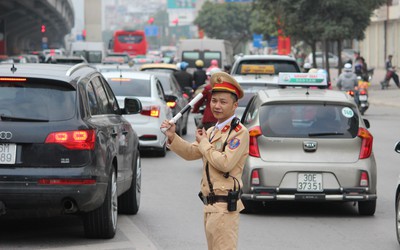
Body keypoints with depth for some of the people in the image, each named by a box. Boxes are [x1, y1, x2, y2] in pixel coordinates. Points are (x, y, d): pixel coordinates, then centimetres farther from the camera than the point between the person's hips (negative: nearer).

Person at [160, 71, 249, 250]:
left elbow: (225, 163, -22)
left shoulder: (239, 132, -12)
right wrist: (172, 137, -3)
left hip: (224, 206, -9)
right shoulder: (212, 131, 17)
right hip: (209, 204, 9)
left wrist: (204, 143, -10)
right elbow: (191, 153, 13)